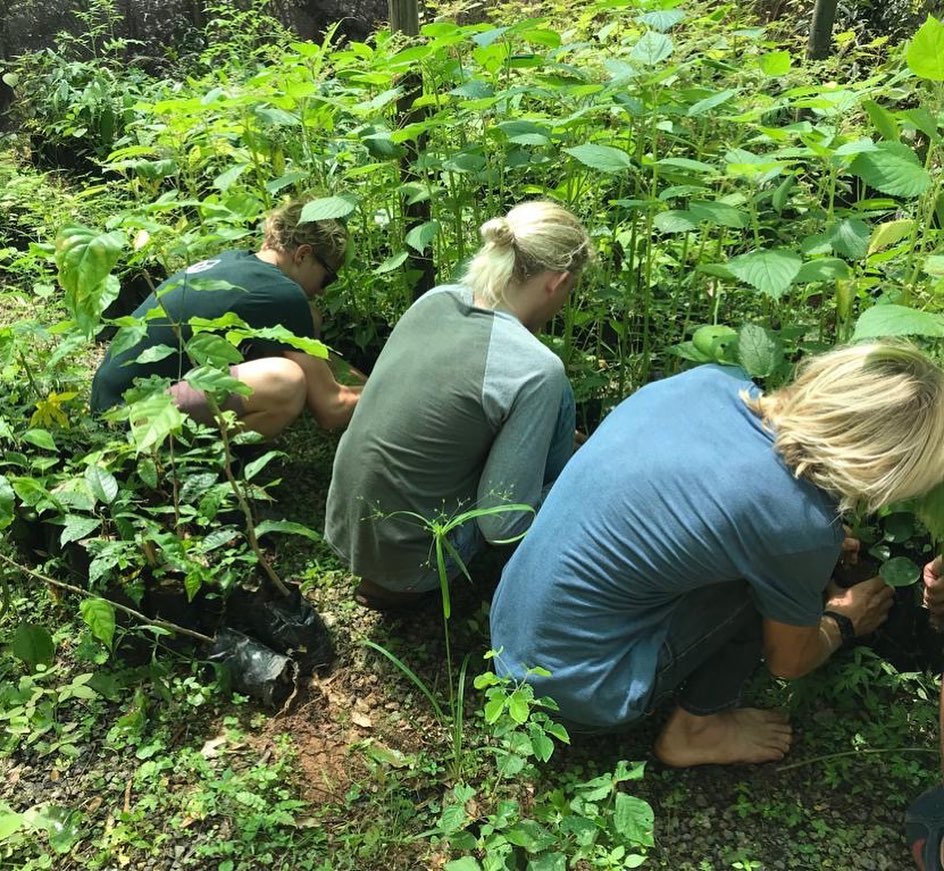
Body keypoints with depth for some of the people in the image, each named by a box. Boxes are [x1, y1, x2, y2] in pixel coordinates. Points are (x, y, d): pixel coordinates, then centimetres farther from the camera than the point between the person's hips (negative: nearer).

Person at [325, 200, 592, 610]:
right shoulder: (535, 370, -24)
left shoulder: (435, 299, -4)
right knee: (556, 398, 0)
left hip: (344, 527, 7)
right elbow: (502, 525, -21)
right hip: (407, 559, -6)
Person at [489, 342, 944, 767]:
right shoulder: (802, 526, -23)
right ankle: (695, 730, 12)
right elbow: (789, 661, 1)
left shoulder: (711, 380, -7)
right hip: (575, 694, -6)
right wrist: (842, 624, 21)